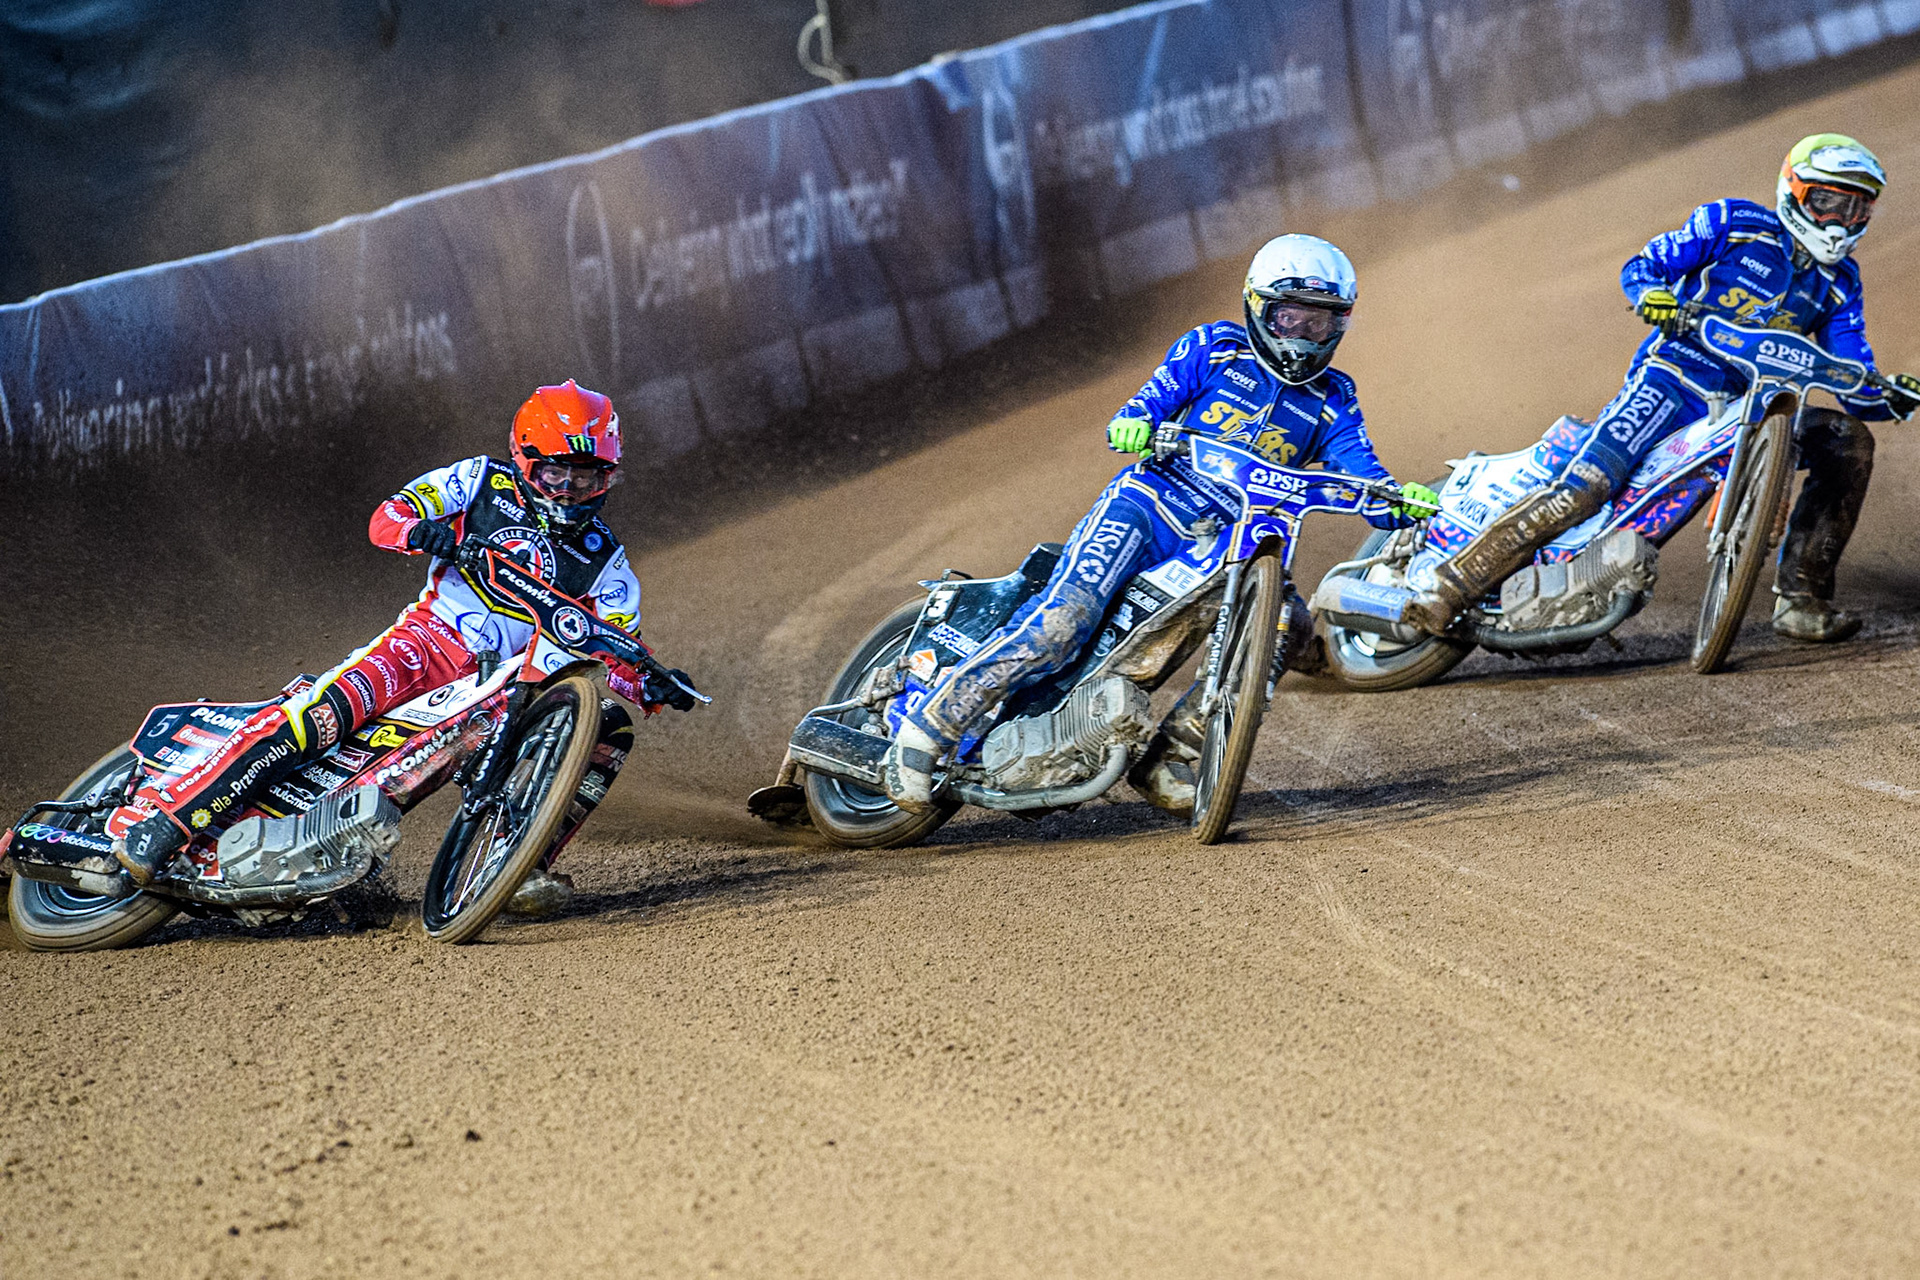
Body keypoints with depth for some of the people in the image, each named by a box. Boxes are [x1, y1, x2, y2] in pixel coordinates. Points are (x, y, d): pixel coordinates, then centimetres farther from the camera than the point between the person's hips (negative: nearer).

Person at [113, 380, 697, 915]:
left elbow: (618, 652, 9)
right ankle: (171, 816, -33)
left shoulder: (605, 560, 13)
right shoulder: (485, 481, 7)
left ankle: (523, 866, -19)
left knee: (610, 726, -19)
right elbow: (386, 518, 1)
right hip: (434, 634, -4)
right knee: (327, 707, -31)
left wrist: (653, 685, -14)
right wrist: (421, 529, -23)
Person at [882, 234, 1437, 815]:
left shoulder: (1332, 402, 12)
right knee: (1063, 619, -27)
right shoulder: (1214, 348, 7)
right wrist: (1133, 423, -24)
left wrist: (1404, 501, -22)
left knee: (1288, 623, -23)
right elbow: (1154, 399, 1)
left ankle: (1167, 758, -13)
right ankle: (928, 728, -19)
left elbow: (1364, 479, 1)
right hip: (1148, 505, -4)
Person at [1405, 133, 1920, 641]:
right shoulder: (1736, 224, 1)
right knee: (1586, 486, -25)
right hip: (1672, 377, -5)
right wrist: (1652, 295, -21)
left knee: (1849, 440, -12)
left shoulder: (1839, 283, 13)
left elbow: (1857, 389, 9)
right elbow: (1640, 266, 3)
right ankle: (1451, 584, -22)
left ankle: (1800, 599, -11)